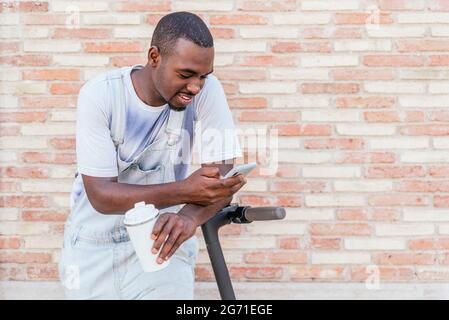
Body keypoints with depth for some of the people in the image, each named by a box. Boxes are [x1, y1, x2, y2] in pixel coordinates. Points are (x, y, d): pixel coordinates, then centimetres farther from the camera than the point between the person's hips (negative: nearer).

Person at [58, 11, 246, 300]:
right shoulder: (99, 95, -20)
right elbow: (101, 195, -23)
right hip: (96, 245, 0)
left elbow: (224, 175, -19)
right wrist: (185, 190, -36)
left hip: (164, 238, 0)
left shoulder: (207, 89, -15)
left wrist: (190, 215, -41)